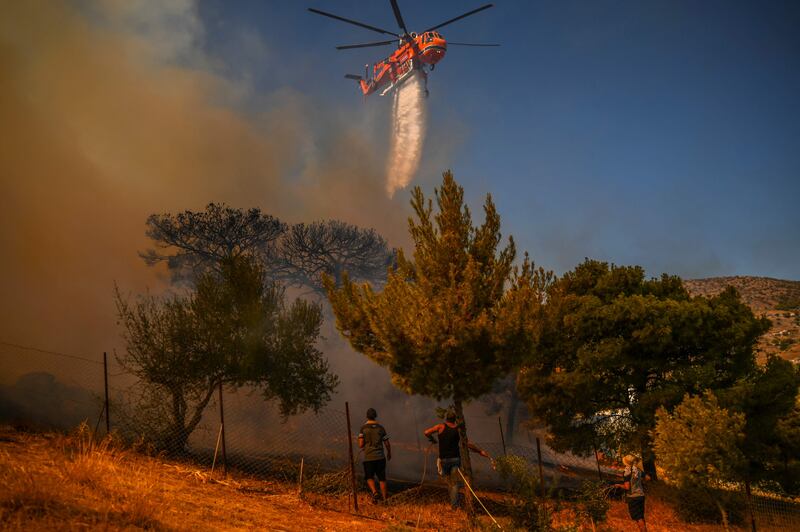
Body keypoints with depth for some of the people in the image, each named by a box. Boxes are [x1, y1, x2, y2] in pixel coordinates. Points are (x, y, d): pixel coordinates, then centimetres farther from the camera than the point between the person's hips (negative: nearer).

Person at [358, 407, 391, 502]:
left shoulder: (363, 428, -6)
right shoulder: (381, 428, 1)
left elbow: (360, 445, -9)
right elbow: (387, 444, 6)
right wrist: (389, 453, 25)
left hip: (369, 458, -2)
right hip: (380, 457, 2)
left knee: (369, 477, 13)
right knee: (382, 479, 13)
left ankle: (374, 492, -11)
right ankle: (384, 499, 14)